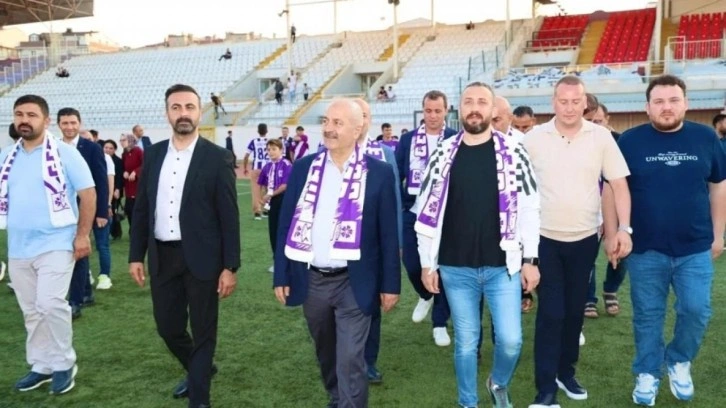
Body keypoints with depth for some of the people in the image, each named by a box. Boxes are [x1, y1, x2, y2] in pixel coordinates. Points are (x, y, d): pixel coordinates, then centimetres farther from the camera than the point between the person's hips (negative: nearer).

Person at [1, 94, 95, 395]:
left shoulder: (64, 153, -6)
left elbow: (87, 194, -8)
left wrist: (83, 235, -14)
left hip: (54, 244, -6)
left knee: (50, 304, -13)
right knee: (31, 311, 12)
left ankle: (64, 364, 5)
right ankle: (42, 366, 24)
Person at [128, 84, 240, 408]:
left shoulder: (217, 158, -7)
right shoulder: (153, 154, 7)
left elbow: (229, 216, -8)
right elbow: (142, 208, 10)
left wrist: (230, 267, -11)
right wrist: (136, 255, 6)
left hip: (202, 258, -4)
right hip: (162, 257, 5)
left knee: (203, 330, 6)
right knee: (168, 327, 15)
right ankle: (198, 369, 43)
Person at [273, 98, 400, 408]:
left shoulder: (379, 172, -6)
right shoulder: (303, 167, 2)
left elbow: (388, 233, -3)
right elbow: (286, 224, 4)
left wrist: (390, 284, -3)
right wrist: (281, 275, 2)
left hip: (354, 283, -3)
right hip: (311, 281, 4)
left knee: (350, 361, -3)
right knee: (326, 354, 21)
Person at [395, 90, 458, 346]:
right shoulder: (407, 140, 5)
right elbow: (397, 176, 7)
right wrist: (399, 206, -2)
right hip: (413, 214, 2)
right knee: (412, 265, 5)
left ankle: (440, 323, 18)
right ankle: (425, 296, 39)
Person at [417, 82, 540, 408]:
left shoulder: (513, 152, -2)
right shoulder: (443, 155, 1)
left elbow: (529, 208, 0)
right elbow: (427, 211, 4)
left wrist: (530, 259, -3)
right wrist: (427, 263, 2)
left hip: (502, 266, 0)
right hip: (456, 269, 1)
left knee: (510, 340, -1)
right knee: (466, 342, 10)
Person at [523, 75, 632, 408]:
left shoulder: (601, 137, -2)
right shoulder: (533, 139, -5)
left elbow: (619, 184, -1)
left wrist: (624, 227, -10)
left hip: (585, 238, 2)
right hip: (545, 238, -2)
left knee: (574, 310, 14)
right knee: (550, 313, -1)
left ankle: (566, 372, 32)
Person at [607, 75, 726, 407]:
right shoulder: (630, 140, -5)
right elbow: (611, 189, 0)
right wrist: (611, 235, -2)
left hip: (696, 248, 1)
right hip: (645, 250, -1)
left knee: (696, 311, 1)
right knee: (647, 316, 8)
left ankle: (679, 361, 28)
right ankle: (647, 374, 25)